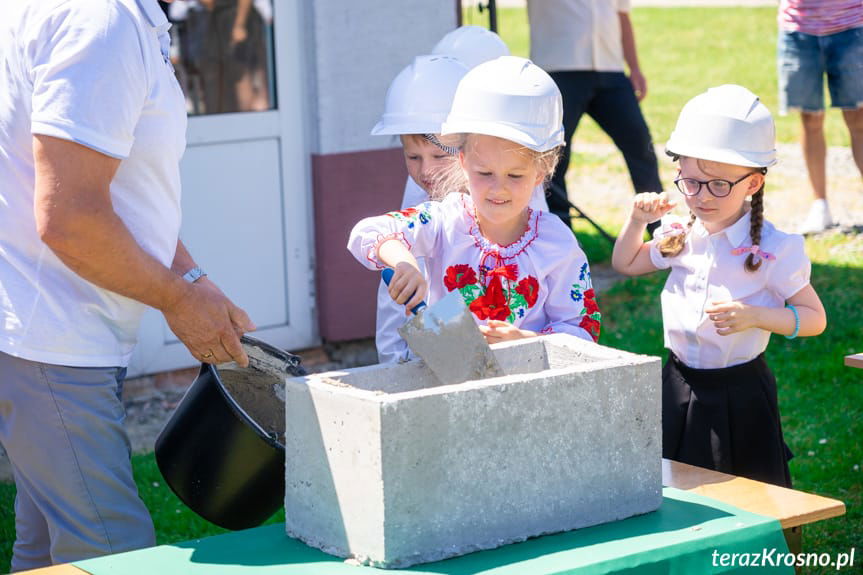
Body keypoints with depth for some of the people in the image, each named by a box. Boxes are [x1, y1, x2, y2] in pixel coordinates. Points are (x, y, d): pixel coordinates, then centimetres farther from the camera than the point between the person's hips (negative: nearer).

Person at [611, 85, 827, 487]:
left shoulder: (773, 249, -13)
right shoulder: (680, 237, 3)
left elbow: (814, 318, -8)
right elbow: (626, 264, 21)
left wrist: (755, 316, -23)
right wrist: (638, 220, 2)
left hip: (740, 393, -4)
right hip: (680, 388, 5)